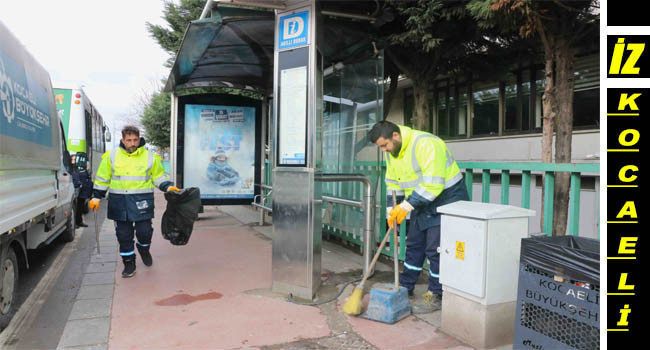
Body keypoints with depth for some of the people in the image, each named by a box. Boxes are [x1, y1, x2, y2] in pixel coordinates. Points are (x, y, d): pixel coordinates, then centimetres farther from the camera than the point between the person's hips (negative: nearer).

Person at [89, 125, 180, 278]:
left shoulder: (150, 157, 3)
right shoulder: (112, 156, 4)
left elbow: (159, 177, 13)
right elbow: (102, 179, 13)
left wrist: (169, 187, -3)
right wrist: (96, 197, 12)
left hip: (141, 202, -1)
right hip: (119, 202, 1)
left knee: (144, 231, 0)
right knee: (123, 235, 5)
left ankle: (144, 249, 34)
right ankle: (129, 263, 21)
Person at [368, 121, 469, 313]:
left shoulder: (426, 144, -27)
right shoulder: (391, 152, 2)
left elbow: (433, 184, -30)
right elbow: (392, 183, 11)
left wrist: (406, 206, -26)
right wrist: (392, 210, 1)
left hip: (446, 198, -9)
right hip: (422, 201, 9)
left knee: (436, 249, -6)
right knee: (414, 245, 14)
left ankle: (436, 297, 7)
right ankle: (405, 288, 26)